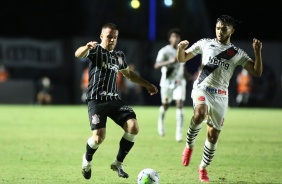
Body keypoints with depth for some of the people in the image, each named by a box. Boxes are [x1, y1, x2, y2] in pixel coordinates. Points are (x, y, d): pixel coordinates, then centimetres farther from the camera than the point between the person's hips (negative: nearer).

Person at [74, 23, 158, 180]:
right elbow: (78, 54, -24)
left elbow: (129, 73, 35)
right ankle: (87, 160, 16)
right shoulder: (95, 50, -2)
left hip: (114, 99, 6)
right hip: (97, 100, -5)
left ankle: (118, 163, 3)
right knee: (99, 137, -19)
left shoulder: (119, 56, 17)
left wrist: (147, 85, 30)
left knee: (133, 127, -15)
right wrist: (86, 47, -48)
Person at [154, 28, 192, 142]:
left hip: (179, 82, 3)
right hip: (167, 82, -2)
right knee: (165, 105, 11)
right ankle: (161, 121, 45)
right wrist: (169, 61, -36)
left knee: (180, 105, -13)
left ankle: (179, 133, -15)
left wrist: (190, 77, 10)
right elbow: (156, 65, -23)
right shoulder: (164, 51, -9)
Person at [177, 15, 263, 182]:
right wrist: (180, 48, -13)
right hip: (202, 89, -2)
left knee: (213, 135, 5)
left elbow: (257, 72, 1)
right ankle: (189, 146, -12)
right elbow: (182, 58, 10)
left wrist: (257, 52, -12)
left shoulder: (237, 53, 7)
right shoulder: (205, 43, 5)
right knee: (200, 114, -36)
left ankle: (203, 168, 26)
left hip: (220, 96, 2)